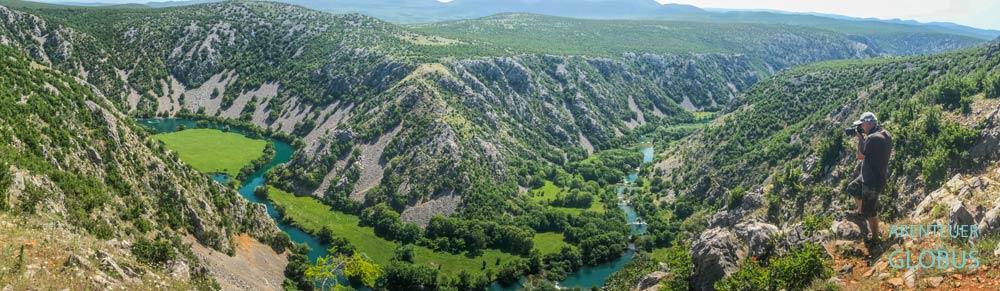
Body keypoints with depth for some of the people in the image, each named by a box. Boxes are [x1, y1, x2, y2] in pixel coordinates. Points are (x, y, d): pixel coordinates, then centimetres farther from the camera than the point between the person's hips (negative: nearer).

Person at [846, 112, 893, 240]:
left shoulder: (872, 138, -30)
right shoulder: (886, 134, -1)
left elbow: (860, 156, -16)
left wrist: (860, 138, -7)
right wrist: (864, 137, 1)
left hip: (873, 181, -9)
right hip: (879, 175, 9)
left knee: (870, 212, 6)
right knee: (852, 188, 31)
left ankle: (875, 238, 21)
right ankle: (861, 210, 51)